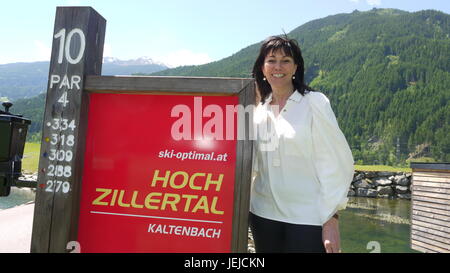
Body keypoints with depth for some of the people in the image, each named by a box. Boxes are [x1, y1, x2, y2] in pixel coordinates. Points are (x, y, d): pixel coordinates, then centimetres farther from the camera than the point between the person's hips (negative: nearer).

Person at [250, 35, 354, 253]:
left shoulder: (315, 103, -5)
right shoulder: (259, 111, 8)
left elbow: (336, 162, -8)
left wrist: (331, 218, -12)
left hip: (308, 219, -4)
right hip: (263, 215, 4)